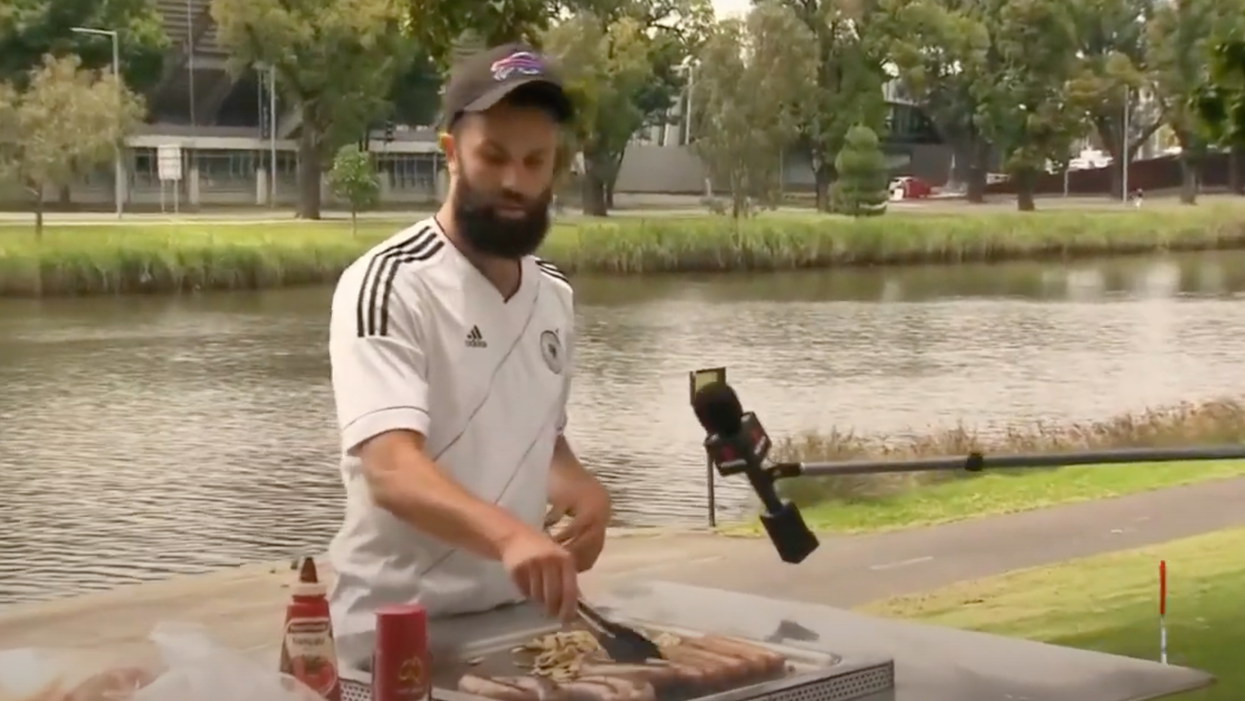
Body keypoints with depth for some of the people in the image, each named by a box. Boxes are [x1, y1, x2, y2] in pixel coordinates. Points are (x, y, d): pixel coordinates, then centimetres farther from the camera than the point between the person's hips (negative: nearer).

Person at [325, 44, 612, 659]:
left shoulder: (554, 295, 6)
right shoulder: (388, 286, -17)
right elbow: (392, 469, -29)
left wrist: (576, 487, -3)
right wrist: (508, 534, -45)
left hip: (516, 620, 7)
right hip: (398, 631, -6)